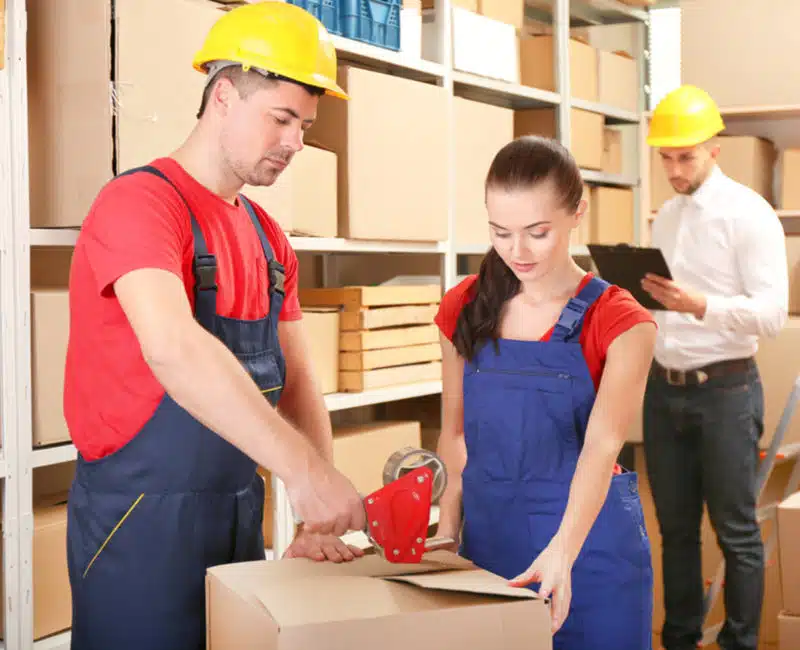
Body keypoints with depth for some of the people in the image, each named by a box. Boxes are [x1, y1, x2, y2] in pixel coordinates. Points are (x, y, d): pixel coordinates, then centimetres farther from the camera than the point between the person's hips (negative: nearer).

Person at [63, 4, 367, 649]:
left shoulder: (270, 241, 9)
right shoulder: (139, 202, -16)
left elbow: (297, 384, 9)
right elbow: (173, 350, -33)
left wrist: (318, 521, -3)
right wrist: (304, 470, -40)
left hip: (239, 512, 8)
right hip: (141, 520, -7)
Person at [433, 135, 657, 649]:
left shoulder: (621, 324, -11)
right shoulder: (465, 310, 1)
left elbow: (602, 443, -24)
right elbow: (455, 435, 8)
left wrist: (562, 553, -37)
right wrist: (446, 536, 0)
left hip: (586, 545, -3)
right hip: (487, 539, 3)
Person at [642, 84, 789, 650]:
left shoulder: (749, 213, -8)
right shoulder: (665, 217, 12)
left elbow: (772, 312, -17)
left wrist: (701, 306, -30)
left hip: (725, 390, -6)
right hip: (664, 389, 6)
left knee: (736, 532, 2)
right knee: (675, 528, 13)